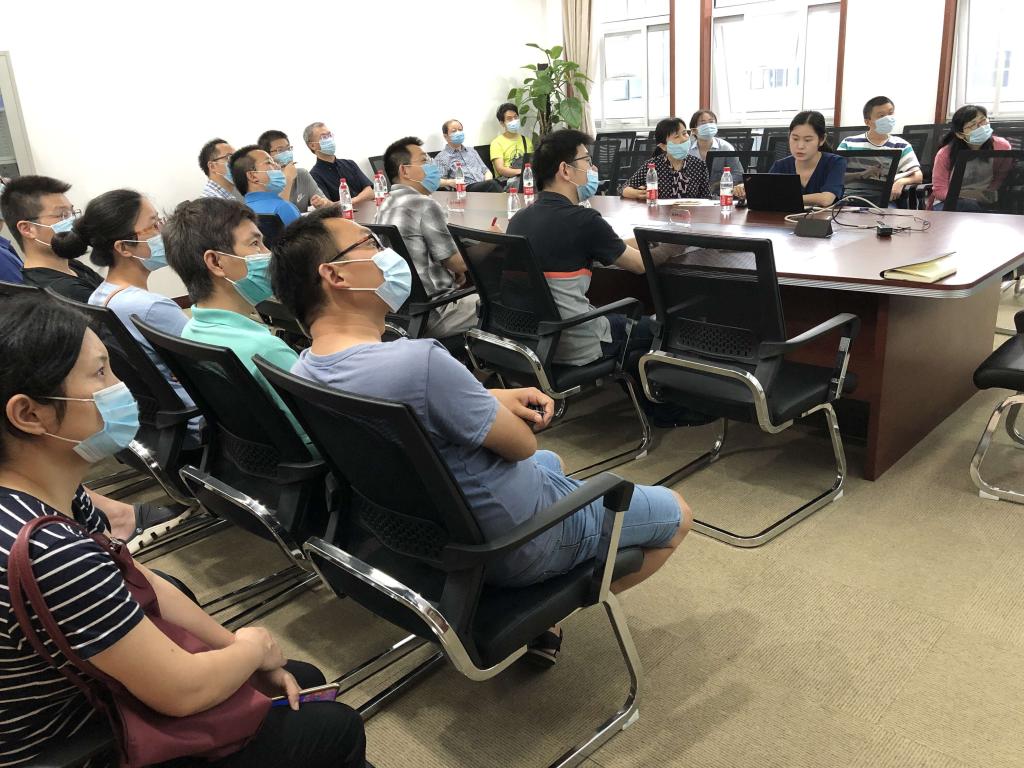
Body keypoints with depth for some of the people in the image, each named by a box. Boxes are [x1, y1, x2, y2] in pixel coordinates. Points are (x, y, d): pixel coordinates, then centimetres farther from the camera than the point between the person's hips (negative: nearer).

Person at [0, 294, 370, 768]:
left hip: (93, 699, 8)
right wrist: (254, 647, -8)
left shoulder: (53, 494, -7)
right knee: (335, 729, 2)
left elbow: (143, 584, 5)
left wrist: (233, 646, 1)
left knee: (306, 682, 18)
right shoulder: (45, 554, -36)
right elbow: (184, 691, -27)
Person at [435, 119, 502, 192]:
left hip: (484, 186, 6)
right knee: (492, 184, -34)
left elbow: (486, 171, 28)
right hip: (466, 189, -6)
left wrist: (488, 183, 5)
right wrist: (449, 182, -22)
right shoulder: (441, 157, 11)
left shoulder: (471, 151, 30)